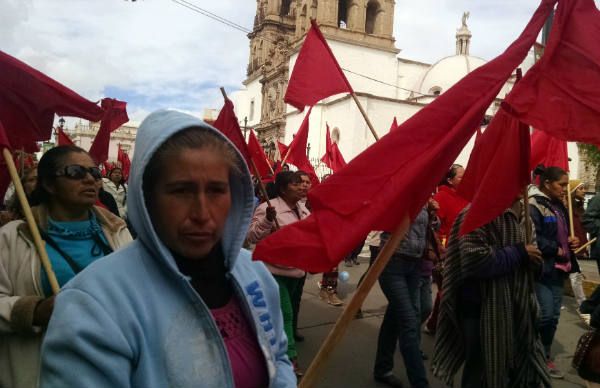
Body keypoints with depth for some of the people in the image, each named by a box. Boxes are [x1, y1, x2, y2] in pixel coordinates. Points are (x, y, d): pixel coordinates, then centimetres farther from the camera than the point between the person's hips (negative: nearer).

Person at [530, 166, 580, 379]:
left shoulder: (558, 206, 15)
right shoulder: (533, 205, -15)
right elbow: (532, 238, -24)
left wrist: (570, 241, 7)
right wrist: (556, 249, -15)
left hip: (558, 269, 9)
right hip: (540, 268, -9)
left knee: (553, 316, 11)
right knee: (544, 315, -9)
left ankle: (545, 357, 24)